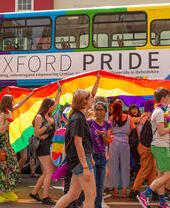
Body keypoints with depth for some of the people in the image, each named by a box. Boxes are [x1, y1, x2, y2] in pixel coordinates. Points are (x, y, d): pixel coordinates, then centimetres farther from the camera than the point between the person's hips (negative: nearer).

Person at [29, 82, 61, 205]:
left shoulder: (50, 116, 13)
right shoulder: (39, 117, -8)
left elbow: (56, 103, 28)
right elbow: (36, 133, -12)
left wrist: (59, 91, 30)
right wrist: (48, 125, -15)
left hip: (49, 146, 9)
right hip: (43, 147, -9)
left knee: (47, 173, 11)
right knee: (49, 173, -13)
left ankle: (34, 192, 22)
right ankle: (45, 197, -11)